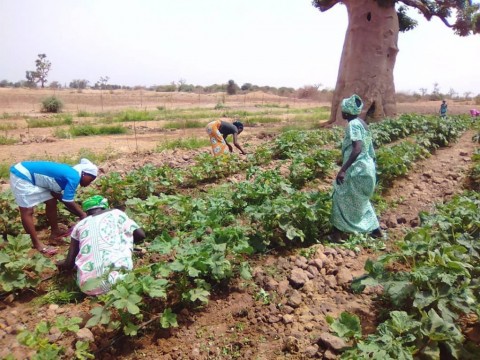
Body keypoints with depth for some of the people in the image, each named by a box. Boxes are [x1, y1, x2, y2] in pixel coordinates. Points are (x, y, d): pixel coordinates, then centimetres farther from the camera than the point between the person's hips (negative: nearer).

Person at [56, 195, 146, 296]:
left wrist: (62, 264, 43)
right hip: (117, 266, -2)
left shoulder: (79, 225, 22)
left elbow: (69, 264, 18)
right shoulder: (116, 213, 19)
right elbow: (141, 234, 14)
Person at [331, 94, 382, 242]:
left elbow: (357, 149, -29)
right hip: (365, 166, 10)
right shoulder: (361, 122, 11)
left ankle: (337, 233, 8)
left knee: (341, 198, 1)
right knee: (360, 200, 22)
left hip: (357, 168, -10)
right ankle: (375, 229, 31)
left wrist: (343, 169, -33)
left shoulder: (353, 124, -17)